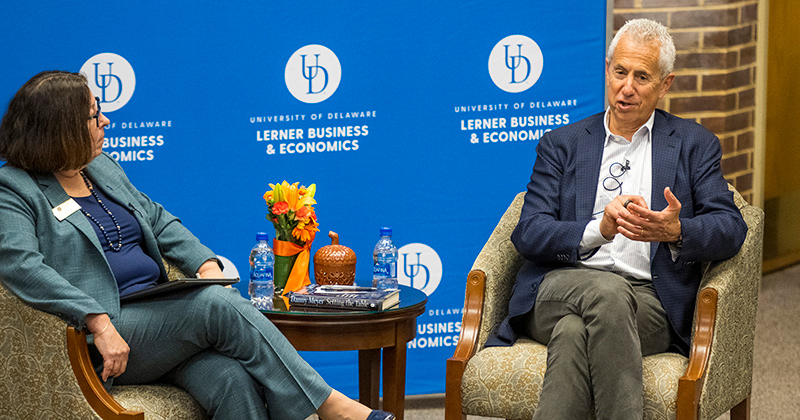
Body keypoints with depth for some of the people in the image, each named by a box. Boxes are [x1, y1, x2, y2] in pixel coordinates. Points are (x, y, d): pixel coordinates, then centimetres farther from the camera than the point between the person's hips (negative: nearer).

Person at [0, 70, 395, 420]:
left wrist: (205, 262, 6)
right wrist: (99, 323, -29)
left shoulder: (103, 169, 20)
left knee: (231, 378, -25)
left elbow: (158, 220, 27)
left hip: (158, 314, 7)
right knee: (218, 304, -28)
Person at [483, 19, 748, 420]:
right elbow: (528, 234, 3)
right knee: (607, 291, -37)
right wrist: (599, 229, -17)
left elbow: (730, 228, 4)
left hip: (649, 302, -1)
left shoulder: (693, 144, 17)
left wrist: (675, 231, -20)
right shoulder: (562, 143, 17)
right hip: (562, 288, 1)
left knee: (574, 331, -36)